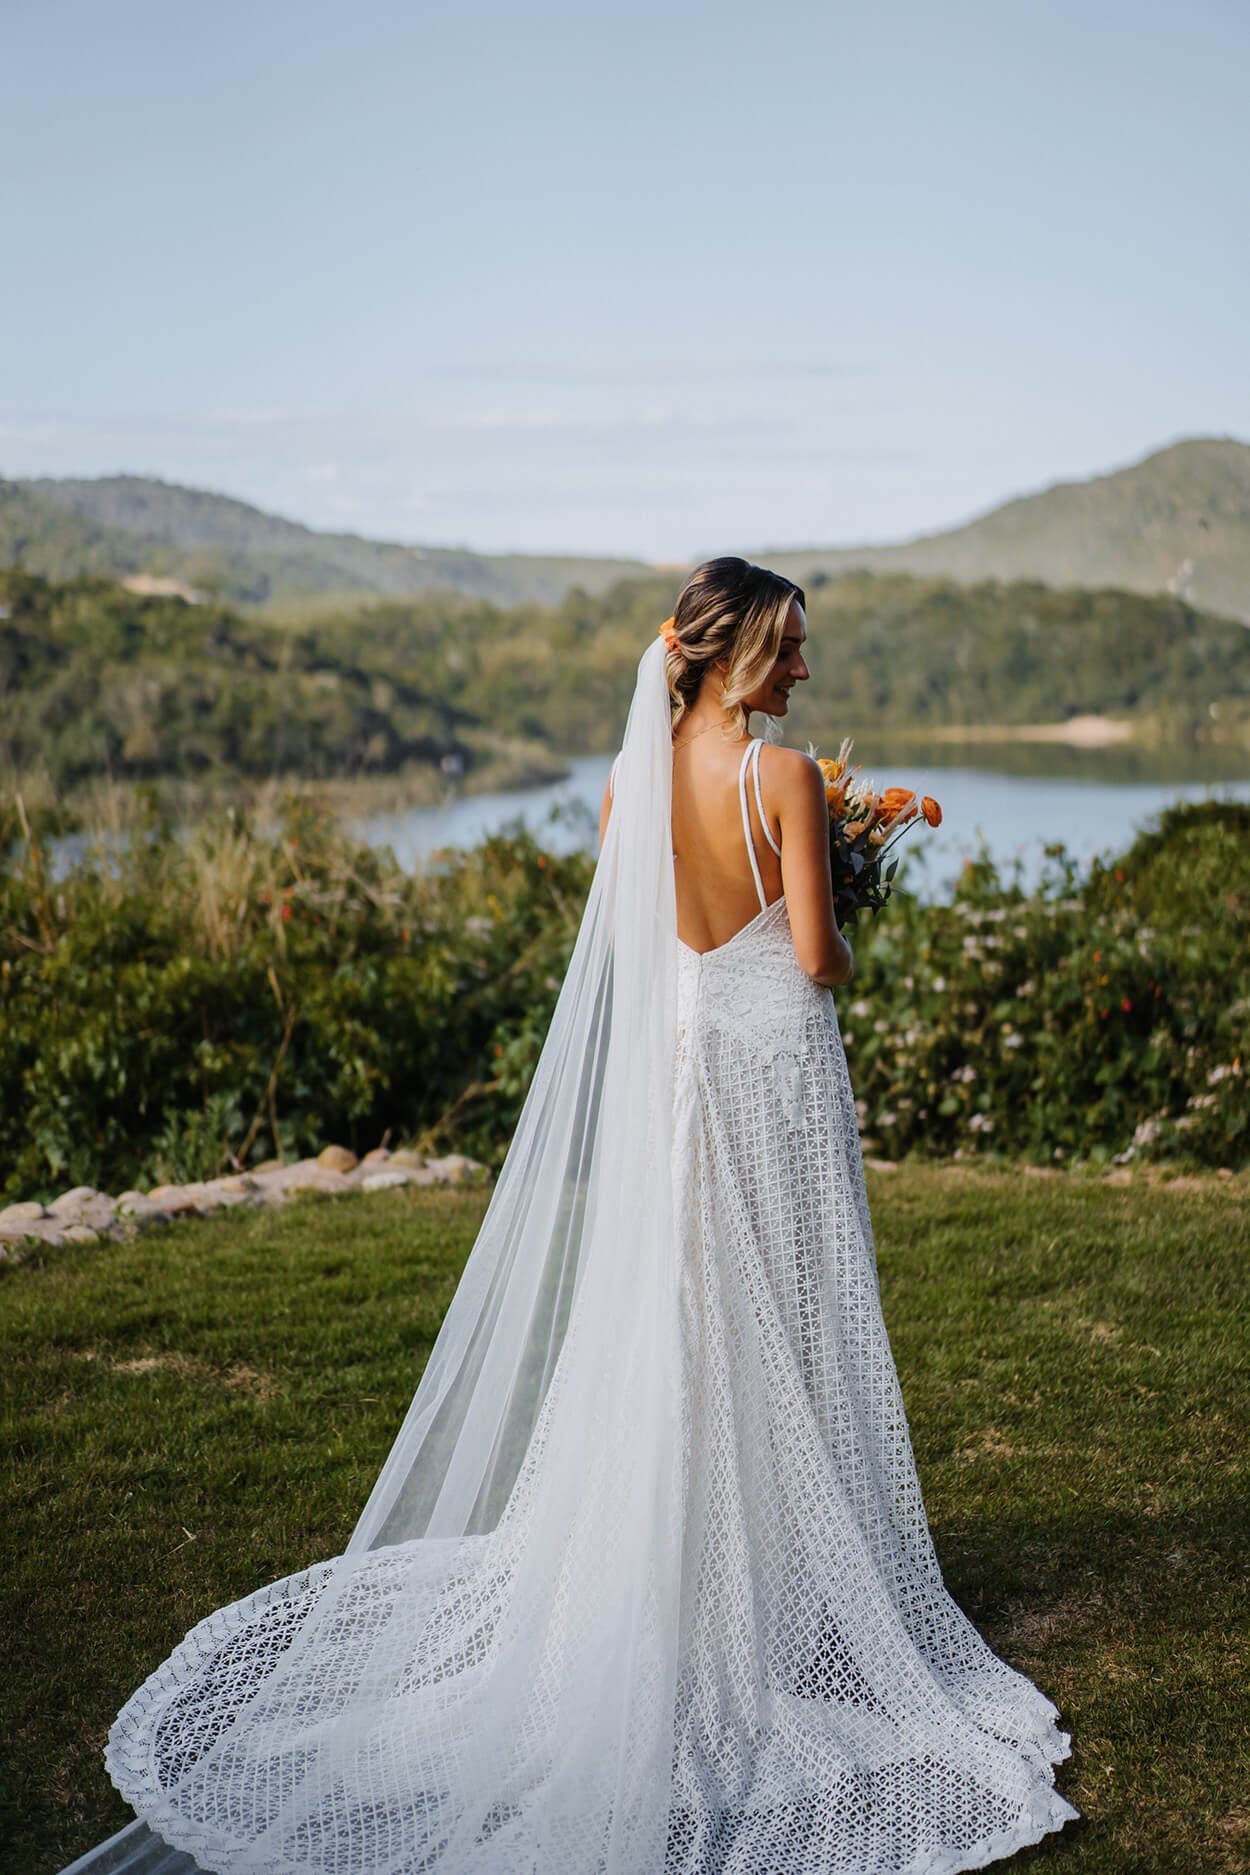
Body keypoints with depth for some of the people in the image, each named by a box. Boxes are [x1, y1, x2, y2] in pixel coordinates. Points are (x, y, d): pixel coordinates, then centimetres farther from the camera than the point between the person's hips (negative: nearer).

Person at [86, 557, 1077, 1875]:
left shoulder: (628, 784, 2)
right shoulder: (785, 776, -14)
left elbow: (635, 951, 8)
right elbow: (817, 959, -14)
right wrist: (845, 950, 7)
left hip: (672, 1065, 5)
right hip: (775, 1069, -4)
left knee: (670, 1324, 14)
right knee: (778, 1330, 7)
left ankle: (669, 1563, 26)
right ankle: (778, 1580, 17)